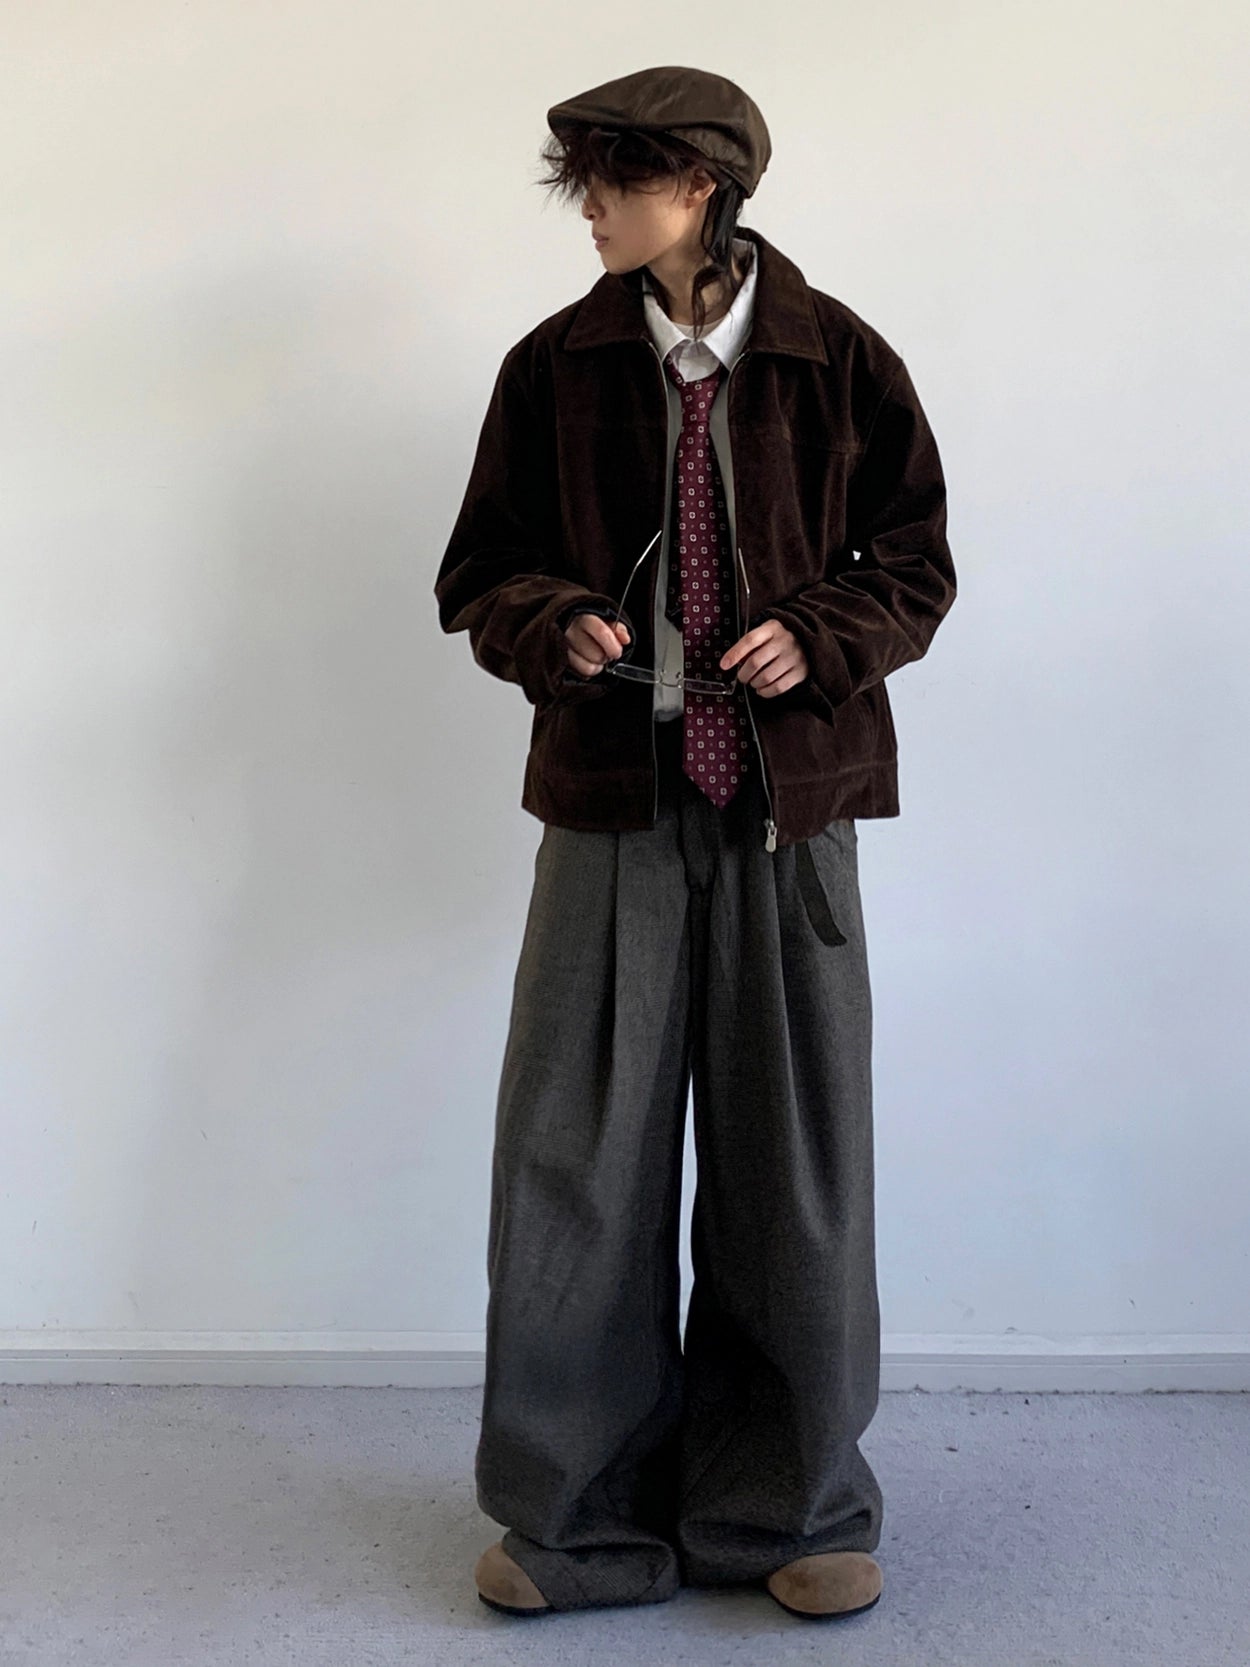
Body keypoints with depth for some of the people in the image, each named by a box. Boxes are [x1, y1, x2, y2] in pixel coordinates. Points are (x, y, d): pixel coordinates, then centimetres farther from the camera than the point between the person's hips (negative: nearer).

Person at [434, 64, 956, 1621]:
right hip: (611, 792, 1)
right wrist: (558, 627, -12)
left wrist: (816, 635, -11)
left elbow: (915, 568, 8)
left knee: (790, 1150, 5)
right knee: (577, 1149, 1)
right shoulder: (555, 366, 5)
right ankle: (579, 1511, 18)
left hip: (789, 798, 0)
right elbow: (483, 573, 9)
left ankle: (793, 1506, 24)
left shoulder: (838, 360, 2)